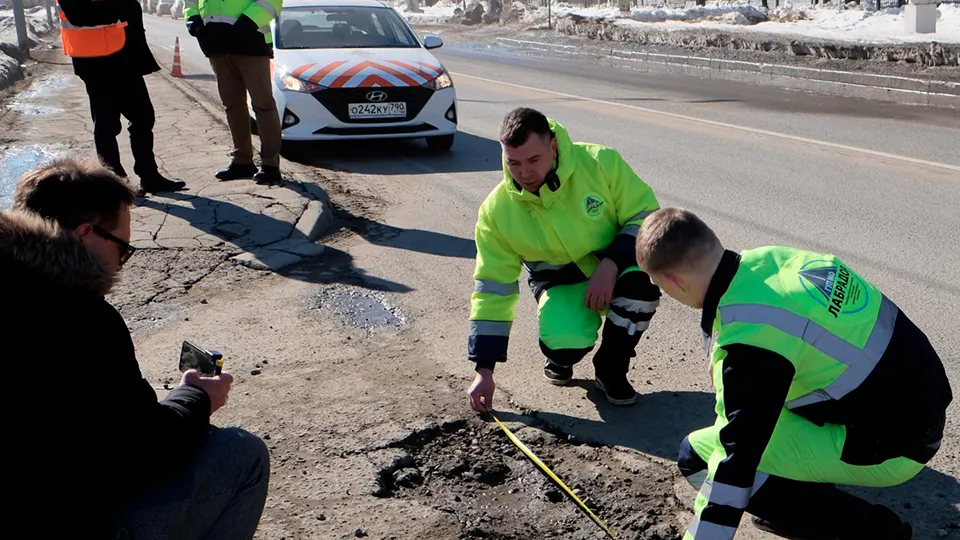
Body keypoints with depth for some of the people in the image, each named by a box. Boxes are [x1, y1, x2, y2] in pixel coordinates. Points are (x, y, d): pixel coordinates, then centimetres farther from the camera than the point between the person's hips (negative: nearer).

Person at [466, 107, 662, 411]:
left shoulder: (600, 162, -21)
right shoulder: (497, 210, -17)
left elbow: (647, 215, -12)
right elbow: (493, 289, -11)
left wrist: (611, 264, -31)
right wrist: (484, 369, -13)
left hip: (615, 265, 1)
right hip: (562, 283, 0)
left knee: (641, 282, -36)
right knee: (563, 343, -32)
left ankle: (611, 369, -8)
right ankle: (560, 359, 10)